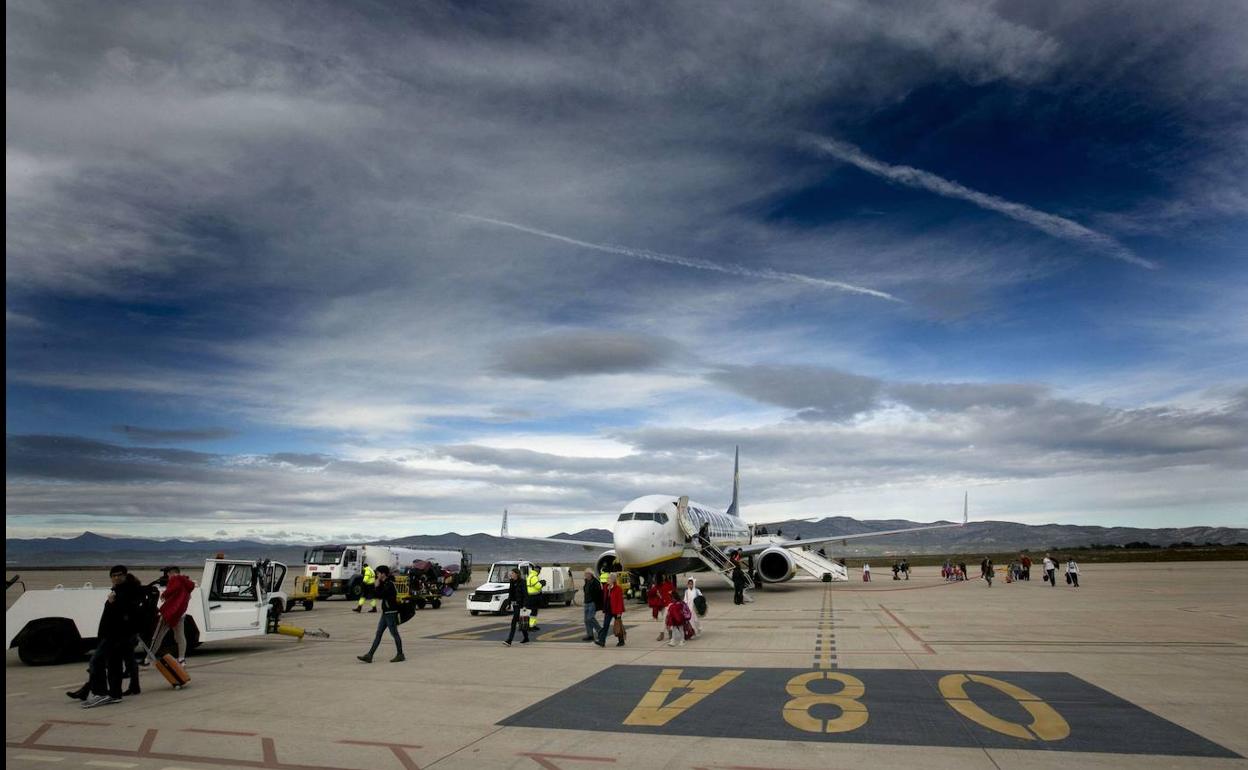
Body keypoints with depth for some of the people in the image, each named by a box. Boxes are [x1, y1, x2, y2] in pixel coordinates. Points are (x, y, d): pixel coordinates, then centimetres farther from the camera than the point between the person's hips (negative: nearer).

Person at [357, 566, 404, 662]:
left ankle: (400, 655, 8)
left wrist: (377, 584, -13)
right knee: (378, 634, 7)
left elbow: (379, 595, -24)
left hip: (391, 612, -9)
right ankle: (369, 655, 8)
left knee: (394, 633, -1)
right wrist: (377, 584, 3)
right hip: (385, 612, 9)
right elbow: (375, 594, 11)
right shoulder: (384, 584, 12)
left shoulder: (389, 584, -17)